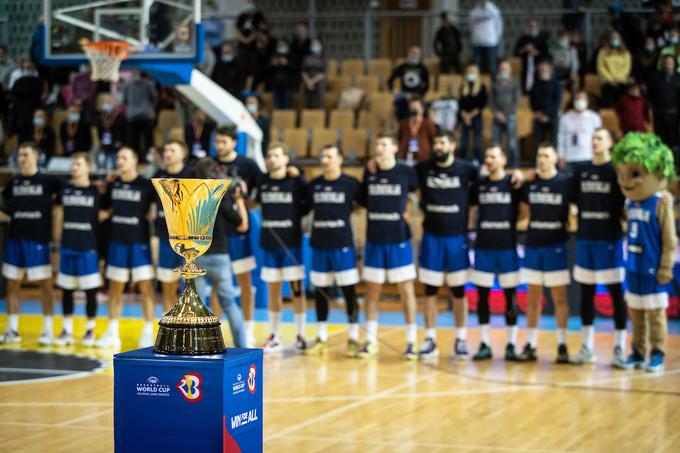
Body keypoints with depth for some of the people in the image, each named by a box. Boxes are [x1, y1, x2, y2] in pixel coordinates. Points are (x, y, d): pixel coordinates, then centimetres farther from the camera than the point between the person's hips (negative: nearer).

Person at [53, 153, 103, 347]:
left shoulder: (96, 192, -1)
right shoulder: (64, 189, 6)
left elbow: (102, 216, 5)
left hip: (88, 248, -3)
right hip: (67, 246, 3)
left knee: (90, 290, 2)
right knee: (66, 290, 7)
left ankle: (90, 330, 11)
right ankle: (66, 331, 15)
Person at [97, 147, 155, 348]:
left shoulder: (146, 185, -6)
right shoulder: (113, 184, 6)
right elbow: (105, 208, 17)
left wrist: (150, 215, -14)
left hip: (140, 243, -4)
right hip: (117, 242, 4)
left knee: (145, 287, -3)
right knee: (115, 288, 10)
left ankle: (148, 333, 3)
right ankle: (112, 333, 18)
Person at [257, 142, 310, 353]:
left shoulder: (297, 181, -5)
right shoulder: (262, 182, 4)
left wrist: (297, 213, -8)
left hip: (292, 243, -3)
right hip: (269, 243, 3)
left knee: (297, 288, 1)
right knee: (273, 290, 9)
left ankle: (300, 336, 9)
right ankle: (274, 337, 17)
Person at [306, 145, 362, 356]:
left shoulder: (351, 184, -3)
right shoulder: (314, 184, 7)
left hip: (343, 245, -3)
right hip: (319, 245, 4)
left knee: (349, 290, 0)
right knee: (320, 291, 8)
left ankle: (353, 338, 7)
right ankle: (321, 338, 16)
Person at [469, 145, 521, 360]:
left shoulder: (513, 183, -1)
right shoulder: (479, 185, 8)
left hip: (507, 246, -3)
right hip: (483, 246, 3)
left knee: (510, 295, 2)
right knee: (482, 294, 3)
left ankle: (511, 343, 7)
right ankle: (485, 343, 9)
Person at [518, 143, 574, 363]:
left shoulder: (565, 183, -5)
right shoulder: (529, 183, 5)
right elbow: (524, 212, 11)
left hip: (556, 246, -3)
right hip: (532, 245, 3)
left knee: (559, 297, 2)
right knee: (533, 297, 8)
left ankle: (562, 345, 7)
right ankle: (531, 344, 14)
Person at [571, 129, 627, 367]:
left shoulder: (616, 171, -3)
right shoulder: (580, 172, 10)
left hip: (610, 240, -5)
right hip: (585, 239, 5)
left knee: (616, 292, -2)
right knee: (586, 292, 9)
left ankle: (620, 347, 1)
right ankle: (587, 347, 16)